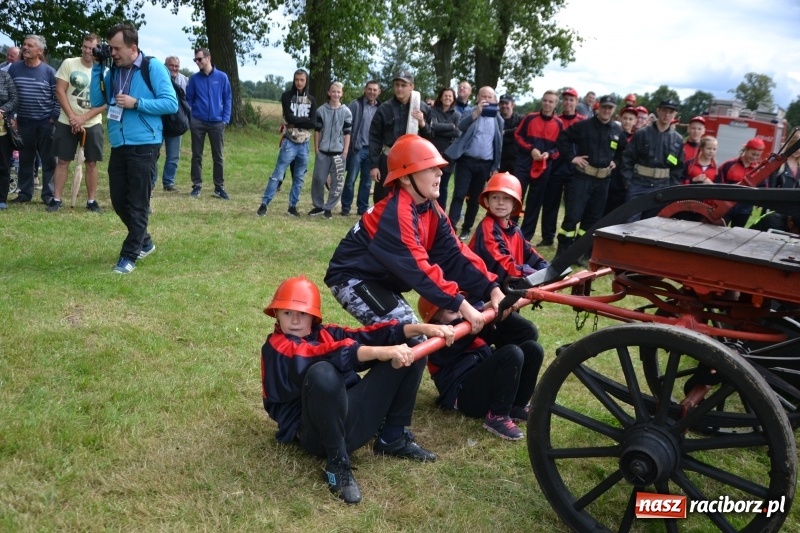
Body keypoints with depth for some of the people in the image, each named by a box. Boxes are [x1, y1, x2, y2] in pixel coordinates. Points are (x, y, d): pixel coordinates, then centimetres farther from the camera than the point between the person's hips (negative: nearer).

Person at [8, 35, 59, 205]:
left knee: (48, 160, 1)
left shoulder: (49, 71, -3)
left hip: (46, 122, -2)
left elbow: (58, 97, -1)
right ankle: (25, 193, 17)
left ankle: (49, 194, 7)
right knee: (25, 160, 8)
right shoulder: (14, 68, 3)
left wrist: (54, 118, -7)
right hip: (24, 122, 3)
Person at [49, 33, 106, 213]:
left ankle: (91, 201, 12)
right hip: (67, 122, 0)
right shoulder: (69, 64, -3)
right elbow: (60, 91, -5)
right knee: (63, 161, 3)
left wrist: (83, 118, -15)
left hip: (92, 124, 0)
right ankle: (56, 199, 8)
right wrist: (72, 117, -13)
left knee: (91, 163, 4)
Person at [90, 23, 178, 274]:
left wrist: (136, 103, -18)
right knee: (119, 201, 12)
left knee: (137, 204, 1)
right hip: (118, 146, 7)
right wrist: (97, 68, -1)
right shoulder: (112, 71, 9)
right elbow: (96, 102, 7)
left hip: (143, 146, -6)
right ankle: (144, 242, 32)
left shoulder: (153, 67, -8)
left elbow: (171, 103, -12)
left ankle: (129, 256, 9)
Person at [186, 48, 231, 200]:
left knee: (218, 157, 5)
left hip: (216, 122, -1)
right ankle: (197, 185, 15)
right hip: (198, 122, 1)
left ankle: (219, 187, 13)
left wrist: (225, 119, -4)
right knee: (197, 155, 6)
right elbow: (189, 100, 6)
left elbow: (227, 99, 3)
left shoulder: (222, 77, 1)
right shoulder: (194, 78, 3)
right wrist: (189, 119, -3)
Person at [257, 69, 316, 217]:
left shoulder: (311, 100, 7)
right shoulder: (287, 96, 0)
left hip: (304, 144, 4)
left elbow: (313, 123, -3)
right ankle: (264, 204, 0)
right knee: (277, 175, -5)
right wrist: (305, 120, -7)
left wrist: (296, 121, -10)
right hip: (290, 142, -3)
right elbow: (289, 118, -13)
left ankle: (293, 206, 18)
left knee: (299, 178, 9)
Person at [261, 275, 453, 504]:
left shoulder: (325, 333, 16)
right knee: (322, 373, -41)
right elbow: (329, 355, -24)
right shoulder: (276, 346, -6)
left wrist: (422, 328, -8)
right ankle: (338, 465, -21)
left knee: (412, 350, 5)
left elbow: (367, 335, 4)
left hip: (355, 416, 7)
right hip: (317, 431, -7)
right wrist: (380, 352, -36)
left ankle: (393, 439, 9)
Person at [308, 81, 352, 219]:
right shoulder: (321, 110, 3)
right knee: (318, 179, 2)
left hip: (338, 152, -1)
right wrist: (316, 148, 2)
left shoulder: (346, 112, 0)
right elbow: (317, 130, 8)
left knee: (337, 182, 1)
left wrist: (345, 152, -4)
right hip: (323, 152, 1)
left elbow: (347, 133, 1)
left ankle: (329, 208, 12)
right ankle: (319, 206, 18)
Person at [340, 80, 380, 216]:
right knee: (351, 179, 0)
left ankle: (363, 208, 18)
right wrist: (349, 145, -11)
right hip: (357, 148, -4)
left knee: (367, 182, 9)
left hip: (372, 150, 4)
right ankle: (345, 207, 11)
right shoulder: (356, 104, -3)